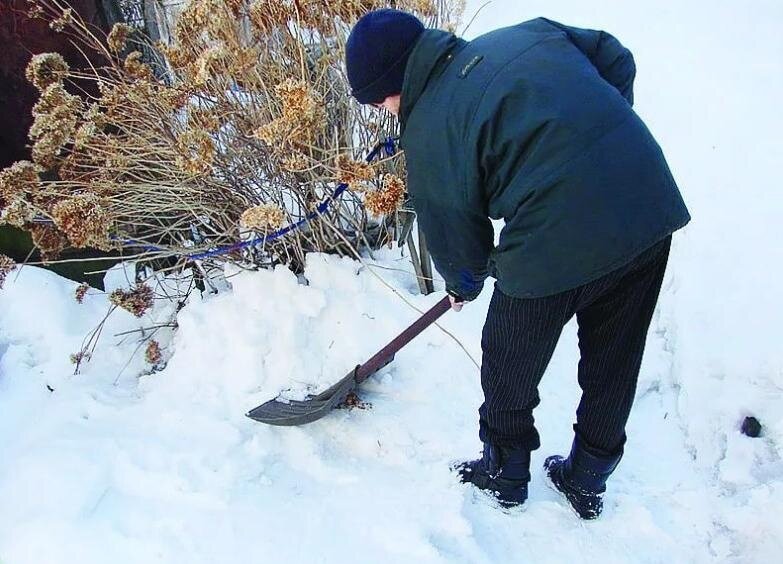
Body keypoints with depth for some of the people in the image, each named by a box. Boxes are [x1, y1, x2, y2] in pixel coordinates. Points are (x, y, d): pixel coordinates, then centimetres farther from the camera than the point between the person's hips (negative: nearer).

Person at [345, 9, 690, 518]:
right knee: (614, 361, 24)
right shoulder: (529, 32, 14)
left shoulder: (426, 131, -1)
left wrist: (464, 284, 28)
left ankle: (505, 474, 43)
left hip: (556, 242, -6)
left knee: (510, 367, 21)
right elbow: (617, 59, 17)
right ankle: (589, 483, 43)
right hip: (652, 203, 7)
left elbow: (453, 231, 8)